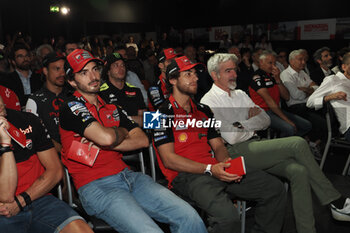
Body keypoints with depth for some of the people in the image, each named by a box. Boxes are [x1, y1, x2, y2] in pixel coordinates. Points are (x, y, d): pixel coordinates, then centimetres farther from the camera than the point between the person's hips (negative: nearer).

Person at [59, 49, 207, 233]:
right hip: (95, 186, -6)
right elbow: (106, 137, -20)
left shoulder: (111, 108, 19)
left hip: (126, 175, 6)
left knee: (189, 216, -10)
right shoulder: (71, 108, -2)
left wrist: (103, 145, -5)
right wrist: (122, 132, 4)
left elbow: (143, 140, 9)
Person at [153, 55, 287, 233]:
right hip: (186, 175, -6)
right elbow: (168, 160, -9)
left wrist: (226, 163, -4)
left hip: (215, 169, 7)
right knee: (226, 215, -35)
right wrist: (209, 169, -18)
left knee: (275, 188, -7)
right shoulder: (163, 114, -1)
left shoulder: (203, 110, 21)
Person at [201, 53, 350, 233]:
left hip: (255, 145, 7)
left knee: (299, 171, -20)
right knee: (298, 143, -19)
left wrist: (244, 124, -3)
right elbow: (232, 137, -14)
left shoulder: (240, 95, 21)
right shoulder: (208, 102, -4)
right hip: (236, 152, -7)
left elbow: (265, 120, 15)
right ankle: (334, 201, -4)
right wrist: (252, 123, 3)